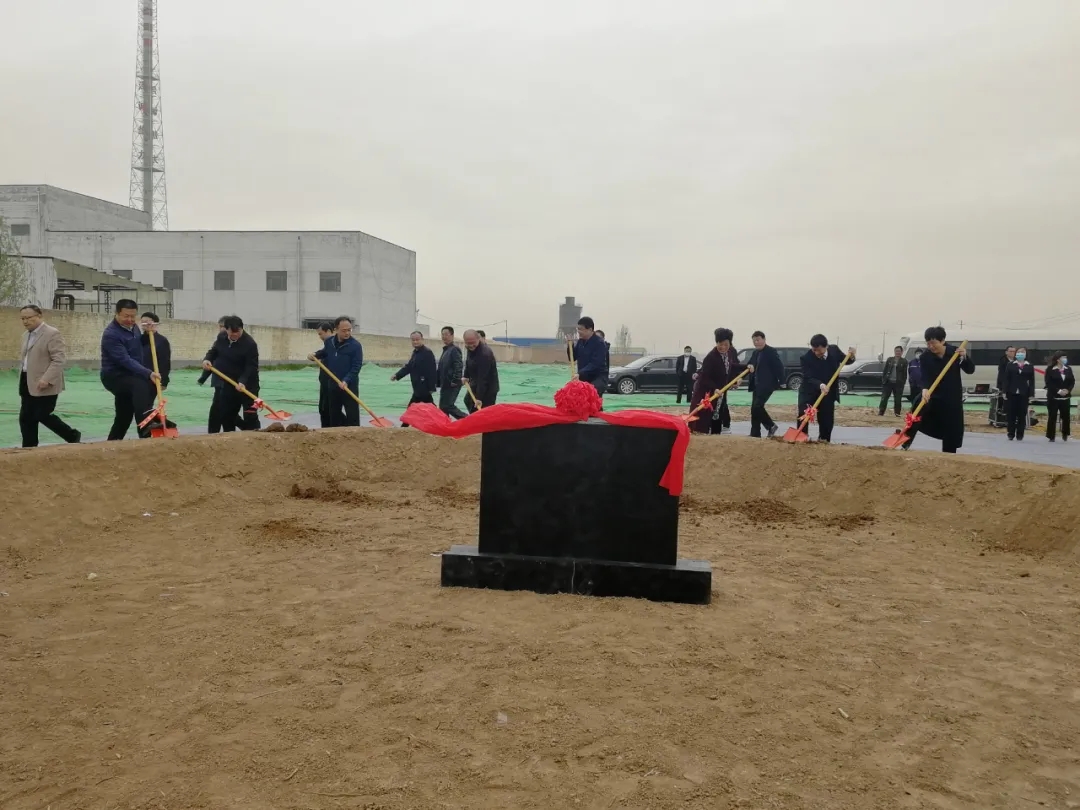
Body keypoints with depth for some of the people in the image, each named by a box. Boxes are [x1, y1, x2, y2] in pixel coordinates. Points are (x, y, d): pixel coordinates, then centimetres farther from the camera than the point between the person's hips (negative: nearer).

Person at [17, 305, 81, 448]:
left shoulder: (52, 334, -12)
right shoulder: (28, 335, 15)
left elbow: (58, 360, -18)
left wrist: (46, 379, -26)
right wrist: (22, 380, 18)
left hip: (45, 385, -8)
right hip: (28, 384, 8)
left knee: (43, 416, -5)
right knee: (25, 419, 7)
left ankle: (73, 436, 13)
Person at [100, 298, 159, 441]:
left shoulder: (132, 326, 6)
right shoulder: (111, 334, -21)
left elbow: (139, 345, 26)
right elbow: (125, 360, -32)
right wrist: (148, 373, -40)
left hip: (131, 376, 9)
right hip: (115, 376, -9)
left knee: (124, 417, 11)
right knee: (140, 386, -37)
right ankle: (146, 432, -50)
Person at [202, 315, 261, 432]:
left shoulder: (250, 343, -21)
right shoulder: (221, 337, 0)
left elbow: (251, 367, -23)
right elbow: (214, 350, 16)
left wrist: (243, 381, -36)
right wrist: (207, 359, -6)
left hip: (248, 385, -7)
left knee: (250, 414, -11)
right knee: (226, 412, 11)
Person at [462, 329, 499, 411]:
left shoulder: (485, 353, -32)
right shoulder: (470, 348, -3)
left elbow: (483, 378, -34)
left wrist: (479, 398, -35)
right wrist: (465, 376, 6)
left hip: (488, 389, -10)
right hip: (475, 385, 10)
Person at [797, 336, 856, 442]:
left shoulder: (834, 350, -11)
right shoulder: (806, 358, -23)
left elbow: (845, 361, 9)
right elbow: (808, 378, -30)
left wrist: (851, 357, -15)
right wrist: (820, 385, -50)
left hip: (828, 393, 3)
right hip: (808, 392, -3)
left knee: (827, 419, 4)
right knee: (803, 415, -12)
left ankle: (823, 441, 18)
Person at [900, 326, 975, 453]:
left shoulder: (955, 352, -7)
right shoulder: (925, 357, -10)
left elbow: (970, 370, -5)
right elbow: (925, 376, -19)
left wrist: (964, 357, -24)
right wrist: (925, 389, -40)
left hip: (952, 397, 1)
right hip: (933, 395, -1)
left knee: (951, 432, 5)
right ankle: (904, 445, -20)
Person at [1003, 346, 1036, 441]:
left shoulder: (1030, 367, 6)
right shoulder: (1010, 365, 4)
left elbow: (1032, 381, 4)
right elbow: (1006, 379, 2)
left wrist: (1031, 394, -2)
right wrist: (1005, 392, -5)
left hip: (1024, 394, 1)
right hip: (1012, 393, -1)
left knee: (1022, 414, 3)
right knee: (1012, 414, 2)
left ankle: (1020, 435, 10)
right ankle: (1011, 434, 10)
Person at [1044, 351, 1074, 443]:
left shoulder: (1068, 369, 7)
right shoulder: (1050, 369, -6)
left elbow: (1072, 381, 7)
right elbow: (1049, 383, -10)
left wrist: (1068, 390, -10)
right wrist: (1058, 391, -18)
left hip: (1065, 397, 4)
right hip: (1053, 397, -4)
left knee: (1066, 416, 4)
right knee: (1052, 417, -1)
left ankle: (1065, 434, 24)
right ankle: (1051, 436, 6)